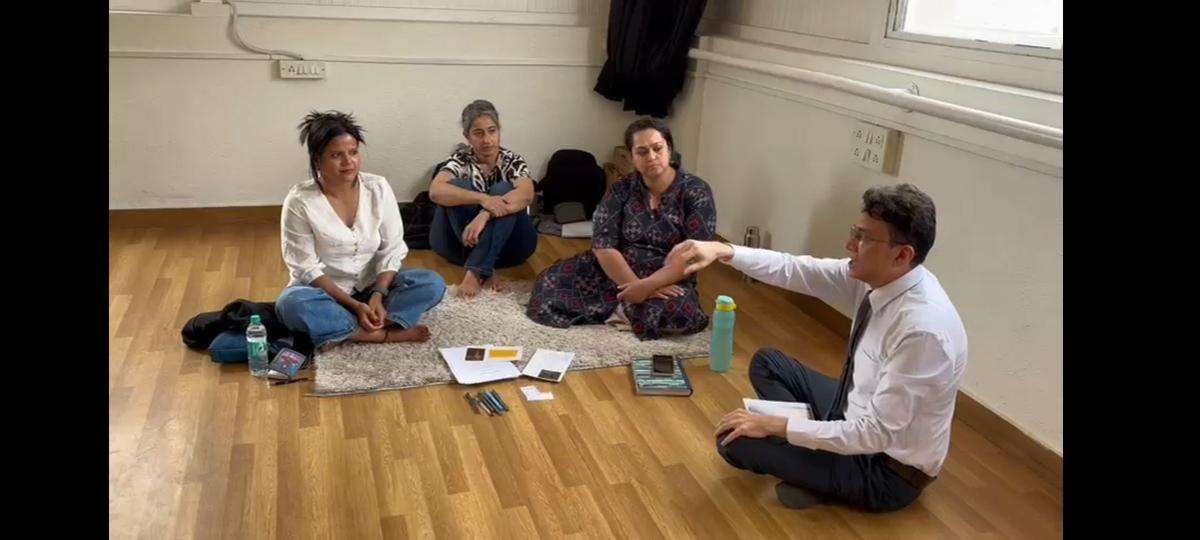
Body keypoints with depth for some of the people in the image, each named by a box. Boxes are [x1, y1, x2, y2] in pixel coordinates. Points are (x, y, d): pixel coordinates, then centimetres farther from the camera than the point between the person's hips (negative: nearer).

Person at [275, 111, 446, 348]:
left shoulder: (378, 188, -8)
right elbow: (306, 268, -15)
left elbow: (392, 250, -6)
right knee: (292, 304, -35)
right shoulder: (299, 201, -16)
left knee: (432, 283, -21)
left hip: (373, 285, 3)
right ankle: (385, 332, -26)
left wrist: (377, 295, -23)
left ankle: (336, 329, -26)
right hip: (326, 291, -2)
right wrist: (355, 305, -24)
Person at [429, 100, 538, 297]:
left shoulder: (512, 160, -4)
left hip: (509, 244, 0)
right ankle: (486, 271, -32)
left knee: (502, 190, -25)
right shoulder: (460, 160, -4)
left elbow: (526, 194, -25)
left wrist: (484, 215, -41)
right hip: (463, 243, 0)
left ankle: (476, 271, -35)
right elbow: (435, 191, -24)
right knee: (458, 187, -24)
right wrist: (482, 199, -39)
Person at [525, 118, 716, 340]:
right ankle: (629, 310, -8)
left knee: (682, 314, -36)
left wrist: (647, 285, -27)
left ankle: (619, 309, -11)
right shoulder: (621, 190, -2)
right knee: (549, 281, -15)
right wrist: (635, 286, -24)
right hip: (615, 272, 3)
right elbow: (603, 245, -10)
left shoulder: (695, 192, -9)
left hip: (668, 281, -2)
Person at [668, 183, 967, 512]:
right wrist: (723, 251, -17)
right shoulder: (877, 275, -11)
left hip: (886, 469, -8)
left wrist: (777, 426, -26)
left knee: (735, 441, -14)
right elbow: (795, 271, -5)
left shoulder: (924, 330, -35)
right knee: (767, 363, 14)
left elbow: (877, 434, -31)